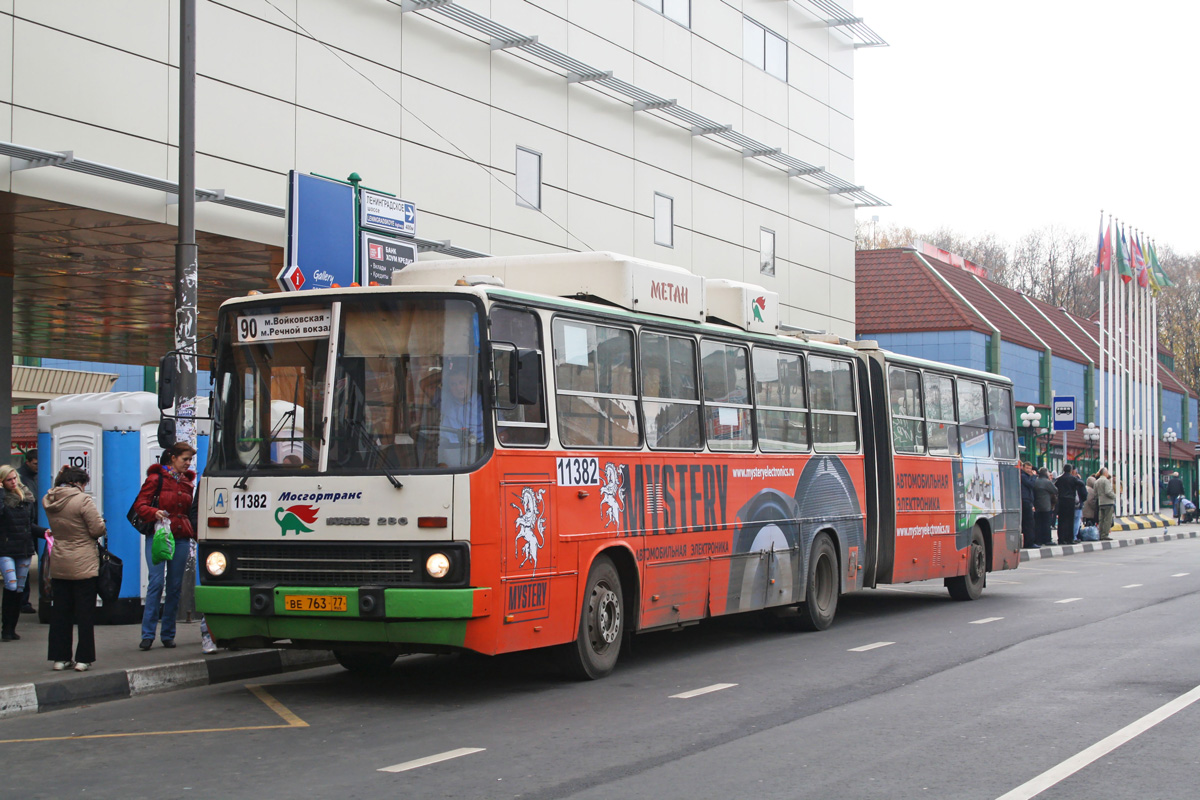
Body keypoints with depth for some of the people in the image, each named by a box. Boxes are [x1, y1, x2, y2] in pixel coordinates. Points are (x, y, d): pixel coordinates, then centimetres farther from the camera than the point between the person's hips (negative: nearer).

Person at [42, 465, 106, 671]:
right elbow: (98, 530, -15)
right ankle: (83, 658, 3)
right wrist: (100, 520, 5)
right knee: (85, 613, 2)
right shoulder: (82, 500, -17)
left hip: (58, 566, 6)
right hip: (83, 566, -6)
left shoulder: (48, 500, 2)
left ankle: (60, 657, 15)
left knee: (60, 612, 11)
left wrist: (60, 477, 17)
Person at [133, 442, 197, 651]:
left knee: (175, 585, 4)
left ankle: (168, 634, 10)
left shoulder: (188, 482, 17)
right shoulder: (156, 478, 1)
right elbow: (140, 504, -4)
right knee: (156, 582, -12)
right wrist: (155, 513, -23)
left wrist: (195, 533, 9)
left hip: (181, 537, 5)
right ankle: (148, 634, -8)